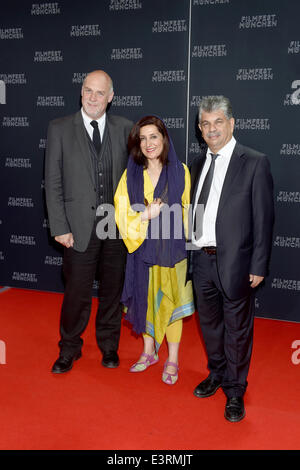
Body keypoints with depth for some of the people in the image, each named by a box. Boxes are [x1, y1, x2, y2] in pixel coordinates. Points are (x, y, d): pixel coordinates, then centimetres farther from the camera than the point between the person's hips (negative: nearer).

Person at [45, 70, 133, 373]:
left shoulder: (124, 128, 5)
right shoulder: (60, 129, 0)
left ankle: (109, 345, 34)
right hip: (80, 227, -2)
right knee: (76, 293, 6)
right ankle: (69, 349, 29)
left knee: (113, 291, 14)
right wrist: (60, 228, -8)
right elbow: (53, 183, -2)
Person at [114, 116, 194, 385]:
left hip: (173, 247, -1)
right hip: (143, 248, 2)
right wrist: (146, 215, -19)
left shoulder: (180, 171, -3)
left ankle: (173, 360, 23)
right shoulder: (131, 175, -1)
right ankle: (149, 352, 34)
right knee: (146, 299, 13)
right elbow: (122, 216, -2)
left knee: (171, 300, 7)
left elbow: (187, 211, 2)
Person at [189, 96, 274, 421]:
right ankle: (216, 375, 42)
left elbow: (263, 219, -10)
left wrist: (259, 266, -12)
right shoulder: (199, 163, 9)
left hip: (234, 263, -6)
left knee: (237, 330, 8)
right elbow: (195, 211, 12)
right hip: (201, 260, 6)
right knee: (209, 324, 20)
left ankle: (235, 392, 26)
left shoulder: (254, 163, -9)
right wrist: (190, 253, 9)